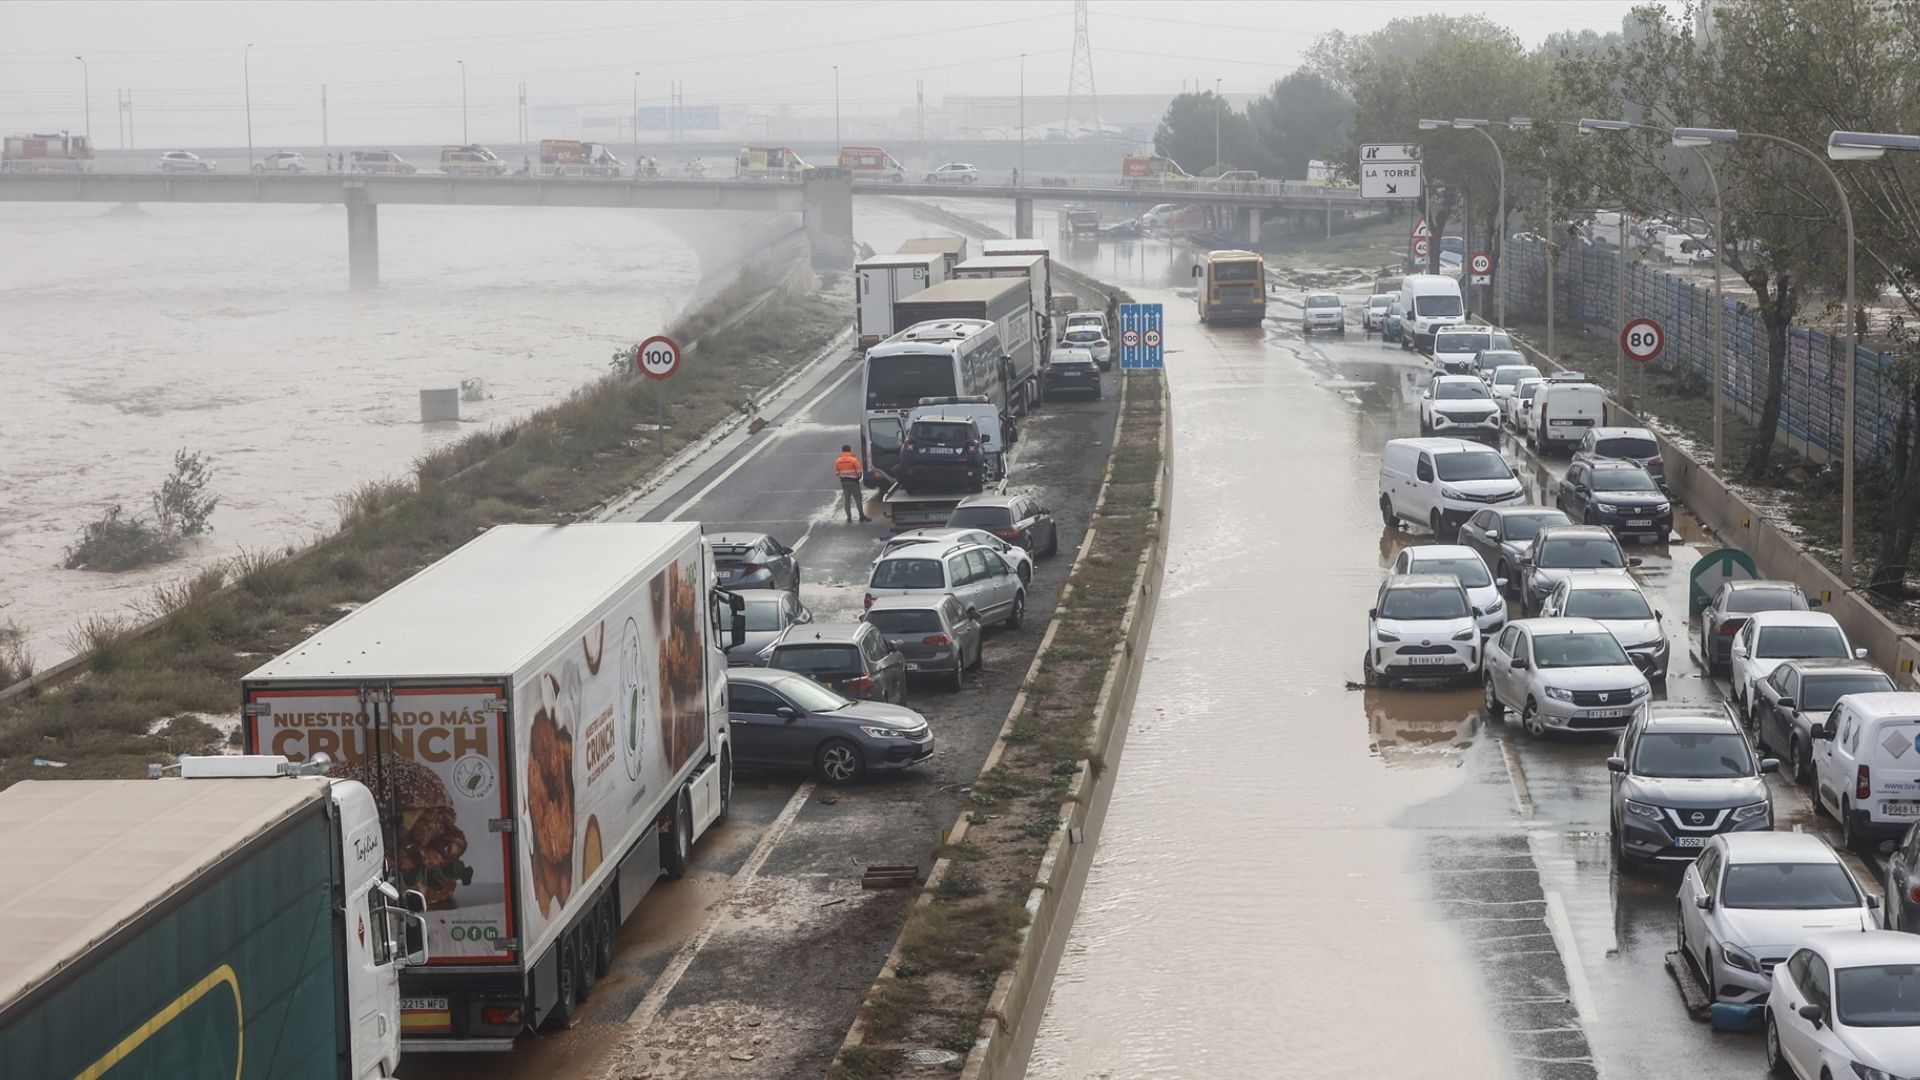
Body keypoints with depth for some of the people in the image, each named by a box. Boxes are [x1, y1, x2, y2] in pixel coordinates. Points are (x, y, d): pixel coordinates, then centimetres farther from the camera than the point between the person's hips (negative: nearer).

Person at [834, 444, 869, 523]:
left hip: (844, 482, 3)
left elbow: (836, 473, 2)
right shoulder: (853, 459, -13)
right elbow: (859, 472, -12)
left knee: (846, 500, 10)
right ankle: (862, 516, 13)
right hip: (853, 481, -3)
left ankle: (849, 517, 11)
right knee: (858, 499, 7)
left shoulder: (838, 461, -1)